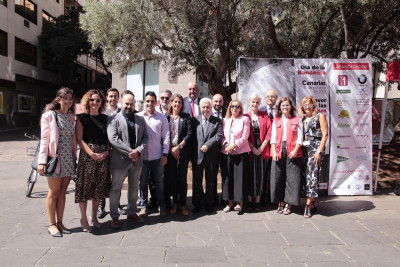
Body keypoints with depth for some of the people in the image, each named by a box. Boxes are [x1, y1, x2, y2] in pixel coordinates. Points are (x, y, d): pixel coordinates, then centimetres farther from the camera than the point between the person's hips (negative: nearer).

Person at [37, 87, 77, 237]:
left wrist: (75, 157, 9)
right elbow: (44, 139, -9)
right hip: (55, 158, -5)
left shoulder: (71, 116, 11)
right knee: (54, 192, 4)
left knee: (62, 192, 11)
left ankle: (59, 222, 21)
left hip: (68, 159, 5)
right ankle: (51, 225, 17)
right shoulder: (49, 115, -5)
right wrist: (42, 161, -14)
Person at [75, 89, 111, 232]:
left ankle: (94, 217, 27)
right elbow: (79, 139, -6)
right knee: (85, 186, 0)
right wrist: (92, 154, -15)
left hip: (103, 156, 4)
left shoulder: (105, 118, 11)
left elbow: (108, 138, 10)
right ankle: (84, 219, 16)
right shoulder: (82, 117, 1)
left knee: (98, 188, 11)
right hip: (87, 155, -3)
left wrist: (106, 152, -8)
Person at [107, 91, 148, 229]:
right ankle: (114, 216, 19)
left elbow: (145, 137, 6)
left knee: (134, 187, 16)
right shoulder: (113, 119, -6)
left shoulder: (140, 119, 9)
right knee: (115, 189, 6)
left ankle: (132, 212, 31)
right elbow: (113, 138, -16)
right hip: (120, 160, -5)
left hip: (137, 159, 5)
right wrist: (130, 151, -19)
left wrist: (138, 151, -12)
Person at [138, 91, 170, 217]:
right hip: (142, 155, 0)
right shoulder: (138, 116, 1)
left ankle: (162, 205, 22)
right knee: (143, 181, 12)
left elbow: (166, 136, 3)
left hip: (157, 156, 0)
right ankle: (144, 205, 25)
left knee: (159, 182, 8)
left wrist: (165, 154, -2)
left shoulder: (162, 117, 2)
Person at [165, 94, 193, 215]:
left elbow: (190, 133, -2)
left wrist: (178, 146, -9)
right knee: (172, 177, 4)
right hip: (170, 152, 1)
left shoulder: (186, 117, 5)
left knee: (182, 177, 0)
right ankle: (175, 202, 17)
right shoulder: (166, 117, 6)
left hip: (183, 151, -1)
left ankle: (183, 204, 10)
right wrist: (170, 149, -6)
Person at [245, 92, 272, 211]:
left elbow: (269, 132, 1)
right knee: (250, 174, 2)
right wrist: (252, 148, -10)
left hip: (262, 149, 1)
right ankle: (249, 200, 10)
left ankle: (257, 200, 10)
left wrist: (262, 147, -8)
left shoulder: (265, 115, 8)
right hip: (250, 149, -1)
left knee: (261, 174, 3)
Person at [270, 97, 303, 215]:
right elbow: (273, 137, 9)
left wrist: (295, 150, -11)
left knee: (291, 178, -3)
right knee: (278, 177, 2)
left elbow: (300, 137, 3)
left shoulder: (297, 120, 10)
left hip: (293, 152, -2)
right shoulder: (276, 121, 16)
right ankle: (281, 203, 13)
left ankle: (288, 204, 6)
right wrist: (273, 152, -4)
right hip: (278, 151, 2)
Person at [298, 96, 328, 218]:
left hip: (315, 148, -6)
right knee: (307, 175, 4)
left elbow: (325, 134, -5)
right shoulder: (303, 119, 17)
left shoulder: (320, 116, 2)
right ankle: (313, 204, 13)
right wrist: (300, 149, 6)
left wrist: (319, 151, -13)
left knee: (312, 175, -11)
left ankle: (308, 205, -9)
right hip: (305, 149, 6)